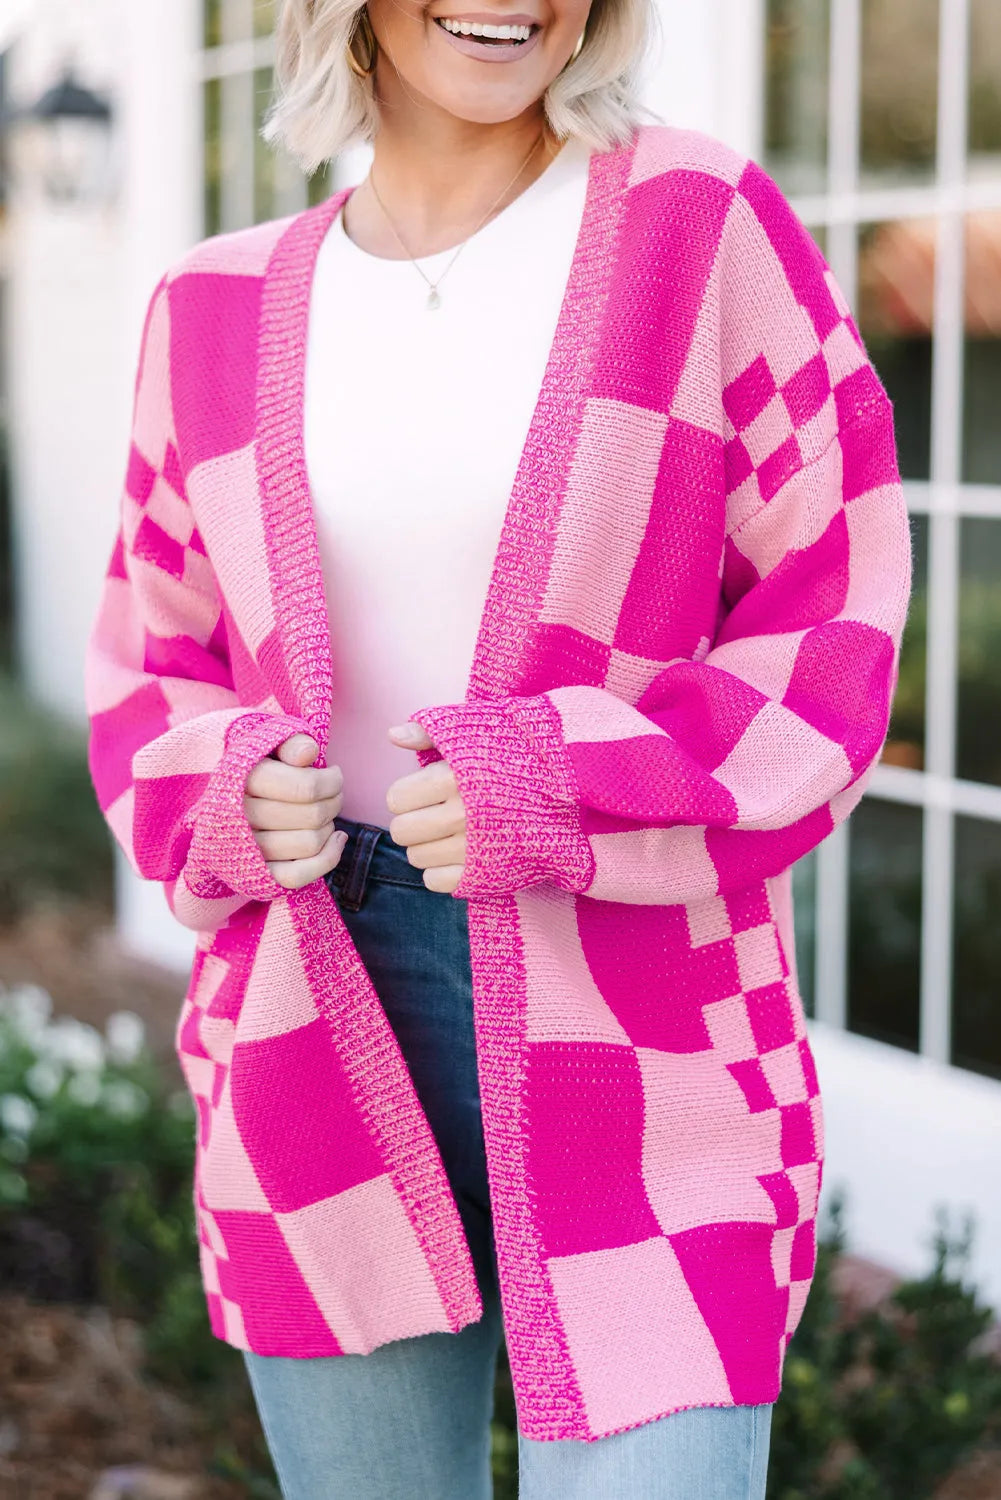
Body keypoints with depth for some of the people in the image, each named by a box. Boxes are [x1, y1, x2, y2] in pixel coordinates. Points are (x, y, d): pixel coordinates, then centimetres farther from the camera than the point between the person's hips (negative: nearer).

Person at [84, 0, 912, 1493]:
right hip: (322, 1047, 4)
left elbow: (832, 620, -4)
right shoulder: (221, 310, 8)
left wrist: (561, 789, -17)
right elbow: (153, 672, 15)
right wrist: (232, 798, -7)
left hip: (638, 1047, -3)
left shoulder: (702, 225, -3)